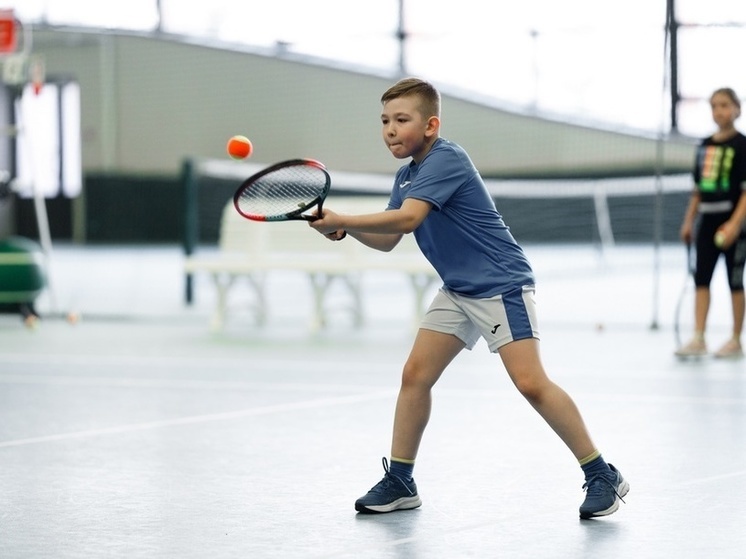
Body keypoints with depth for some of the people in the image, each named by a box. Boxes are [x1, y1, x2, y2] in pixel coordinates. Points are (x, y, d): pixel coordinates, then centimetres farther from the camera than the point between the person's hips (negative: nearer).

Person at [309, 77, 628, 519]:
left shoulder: (445, 159, -18)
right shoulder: (407, 176, 10)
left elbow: (406, 219, -30)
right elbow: (387, 240, 12)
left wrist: (341, 220, -25)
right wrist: (346, 229, -6)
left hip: (501, 284, -9)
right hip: (457, 291, 9)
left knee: (531, 383, -16)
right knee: (416, 375, 3)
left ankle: (603, 476, -7)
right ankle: (399, 482, 13)